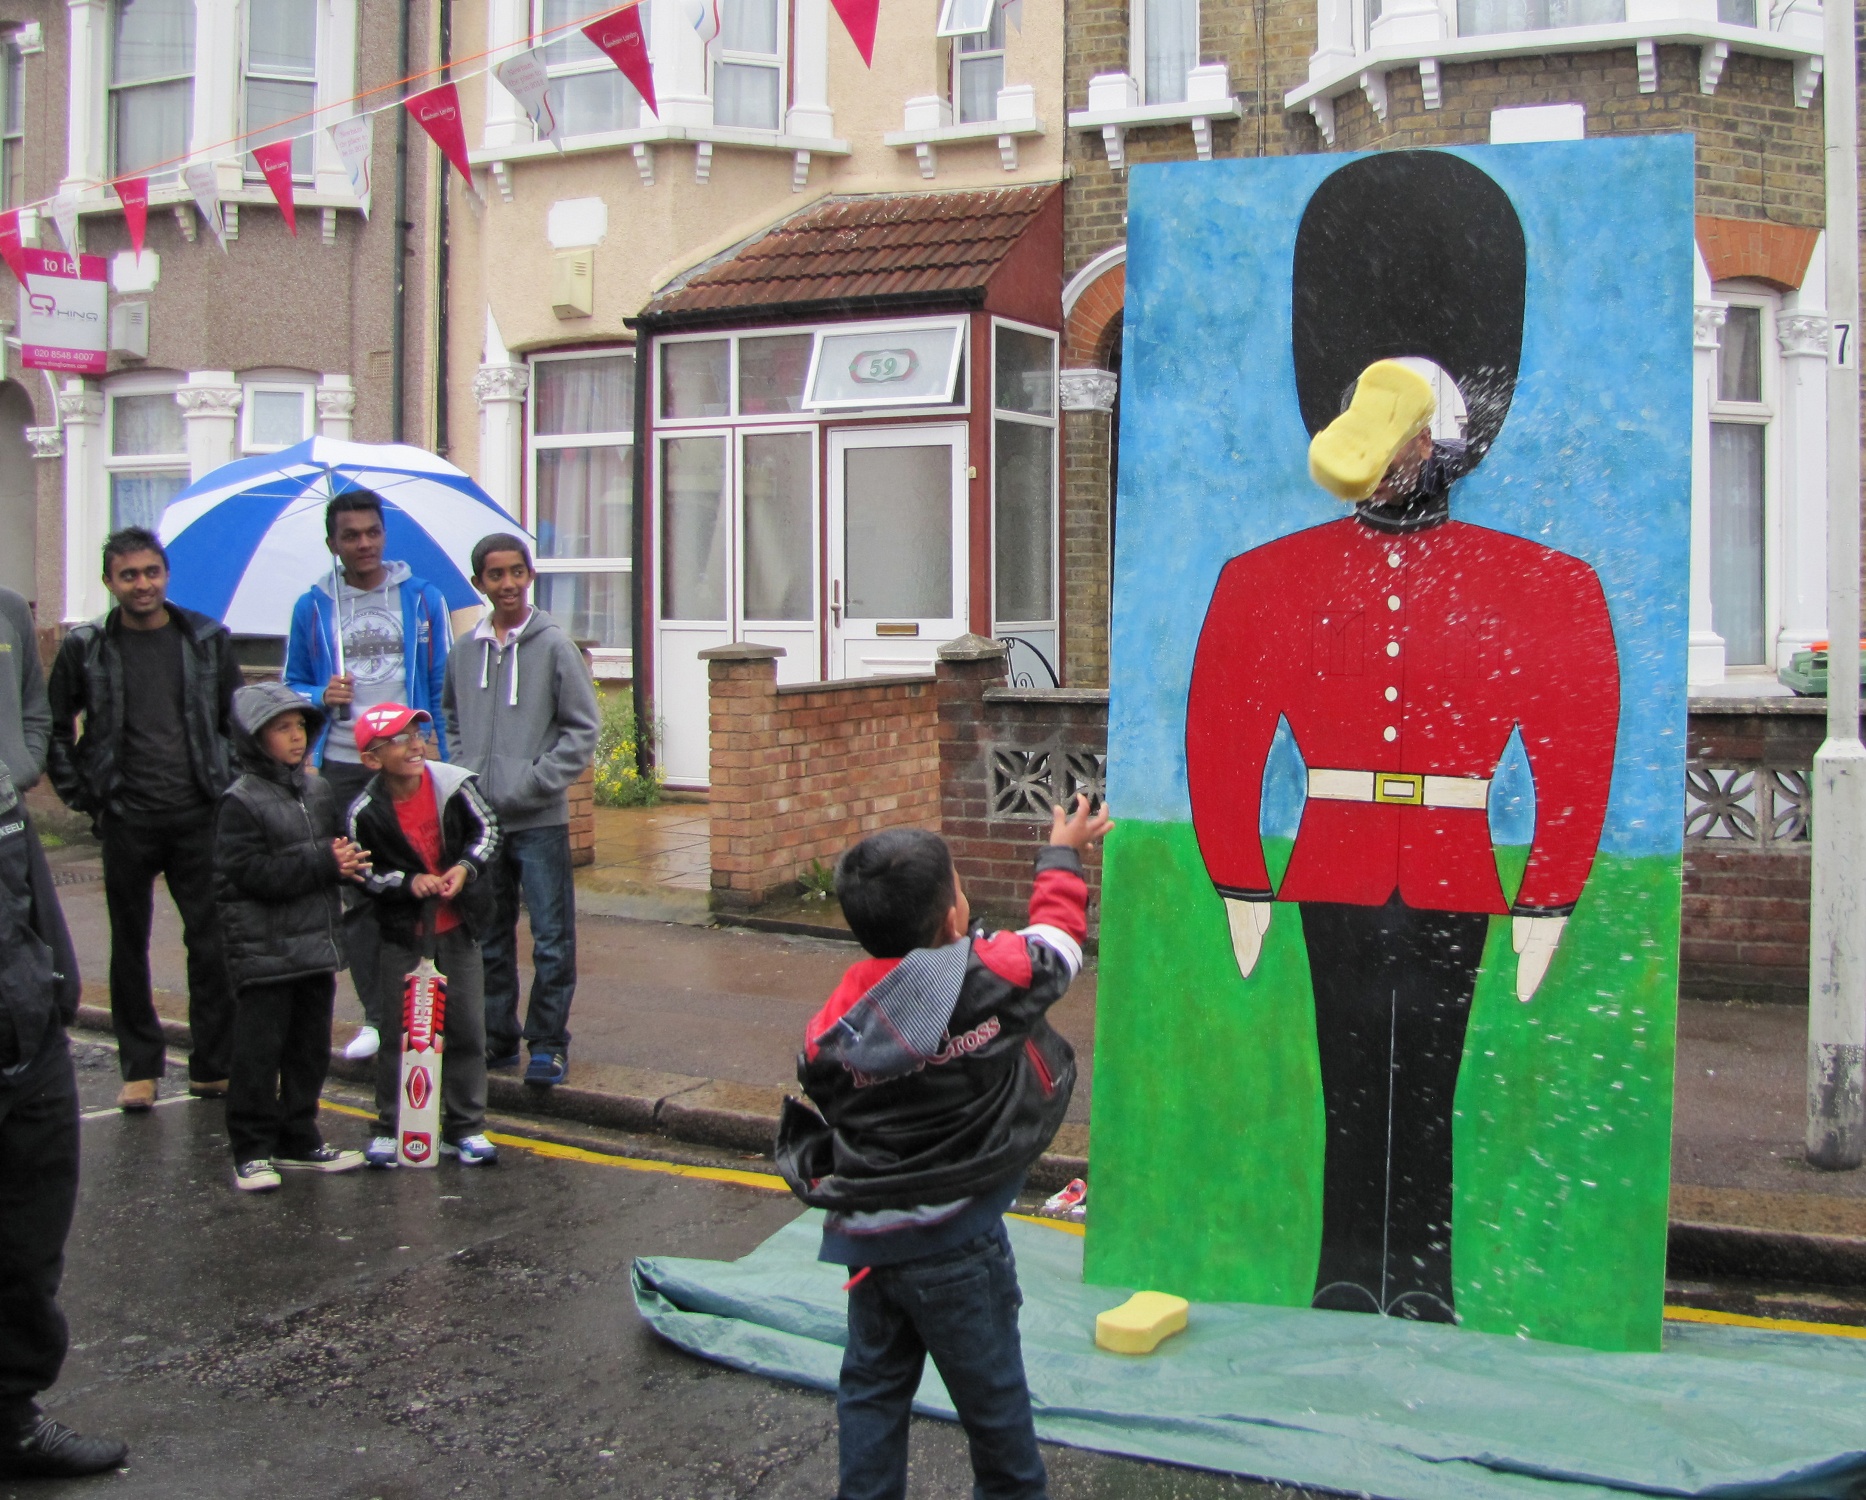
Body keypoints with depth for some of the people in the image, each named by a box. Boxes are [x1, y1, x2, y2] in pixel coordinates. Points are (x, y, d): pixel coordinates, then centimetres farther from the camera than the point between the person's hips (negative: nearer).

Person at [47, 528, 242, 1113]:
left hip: (200, 817, 0)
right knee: (129, 947, 8)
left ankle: (214, 1065, 12)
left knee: (213, 943, 1)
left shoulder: (208, 640, 4)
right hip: (125, 823, 0)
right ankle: (139, 1068, 18)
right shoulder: (85, 649, 2)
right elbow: (53, 729, 10)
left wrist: (230, 786, 3)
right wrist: (81, 795, 4)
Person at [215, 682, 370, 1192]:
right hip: (264, 952, -7)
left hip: (316, 947, 7)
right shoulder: (241, 802, -11)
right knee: (258, 1054, -1)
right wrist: (324, 863, -20)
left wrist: (347, 860, -8)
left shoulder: (319, 791, 10)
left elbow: (341, 849, 17)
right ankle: (252, 1152, 9)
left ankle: (299, 1142, 25)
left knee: (310, 1050, 14)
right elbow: (255, 872, -19)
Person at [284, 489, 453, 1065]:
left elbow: (443, 686, 7)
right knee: (354, 894, 3)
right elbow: (293, 685, 16)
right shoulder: (312, 607, 10)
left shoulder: (422, 598, 6)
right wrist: (321, 696, -7)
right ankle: (377, 1014, 12)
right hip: (342, 768, 2)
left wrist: (441, 759, -1)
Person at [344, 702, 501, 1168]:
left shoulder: (453, 783, -11)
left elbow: (487, 829, 2)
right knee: (397, 1033, 5)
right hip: (403, 932, -1)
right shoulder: (365, 812, -14)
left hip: (458, 925, 1)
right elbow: (364, 873, -4)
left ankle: (465, 1127, 17)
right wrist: (408, 883, -19)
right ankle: (389, 1129, 19)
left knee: (466, 1028, 5)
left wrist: (466, 867, -13)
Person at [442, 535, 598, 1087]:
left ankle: (548, 1044, 9)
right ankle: (497, 1039, 24)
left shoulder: (553, 645, -4)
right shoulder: (465, 651, 7)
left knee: (552, 941, -1)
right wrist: (464, 773, 6)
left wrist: (534, 782, -12)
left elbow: (583, 729, -4)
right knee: (489, 940, 12)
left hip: (540, 820, -4)